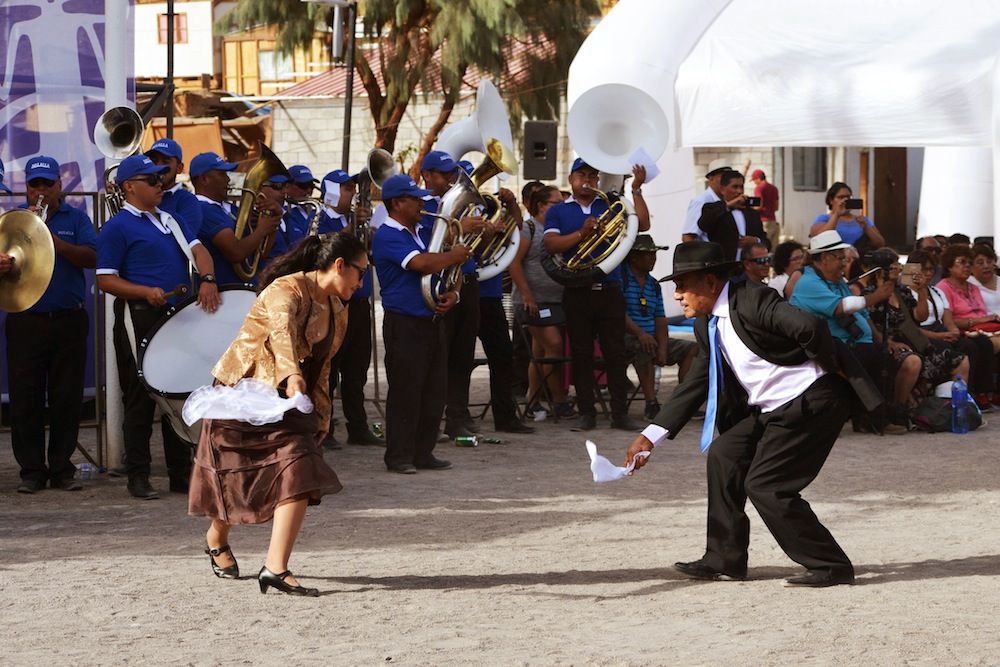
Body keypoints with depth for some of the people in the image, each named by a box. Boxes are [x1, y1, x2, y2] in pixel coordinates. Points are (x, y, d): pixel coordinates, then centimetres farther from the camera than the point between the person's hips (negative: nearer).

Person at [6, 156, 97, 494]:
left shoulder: (76, 219, 7)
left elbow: (91, 258, -8)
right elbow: (7, 257, -3)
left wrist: (53, 240, -19)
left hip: (68, 322, 0)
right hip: (25, 322, 0)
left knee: (67, 398, 3)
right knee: (25, 399, -1)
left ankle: (62, 468, 12)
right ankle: (31, 470, 6)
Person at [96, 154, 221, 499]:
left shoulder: (169, 219, 17)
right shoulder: (117, 228, -5)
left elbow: (197, 249, 10)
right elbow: (105, 279, -10)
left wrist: (207, 279, -11)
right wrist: (145, 292, -24)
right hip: (140, 319, -7)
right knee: (141, 399, -3)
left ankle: (182, 472, 18)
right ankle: (138, 476, 5)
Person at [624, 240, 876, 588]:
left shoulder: (752, 301, -20)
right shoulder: (707, 324, 10)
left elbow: (811, 327, -31)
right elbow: (695, 384, 13)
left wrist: (829, 366, -14)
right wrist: (650, 436, 7)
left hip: (812, 401, -10)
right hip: (771, 409, 10)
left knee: (765, 485, -11)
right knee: (723, 453, 10)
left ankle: (831, 567, -2)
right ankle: (724, 560, 19)